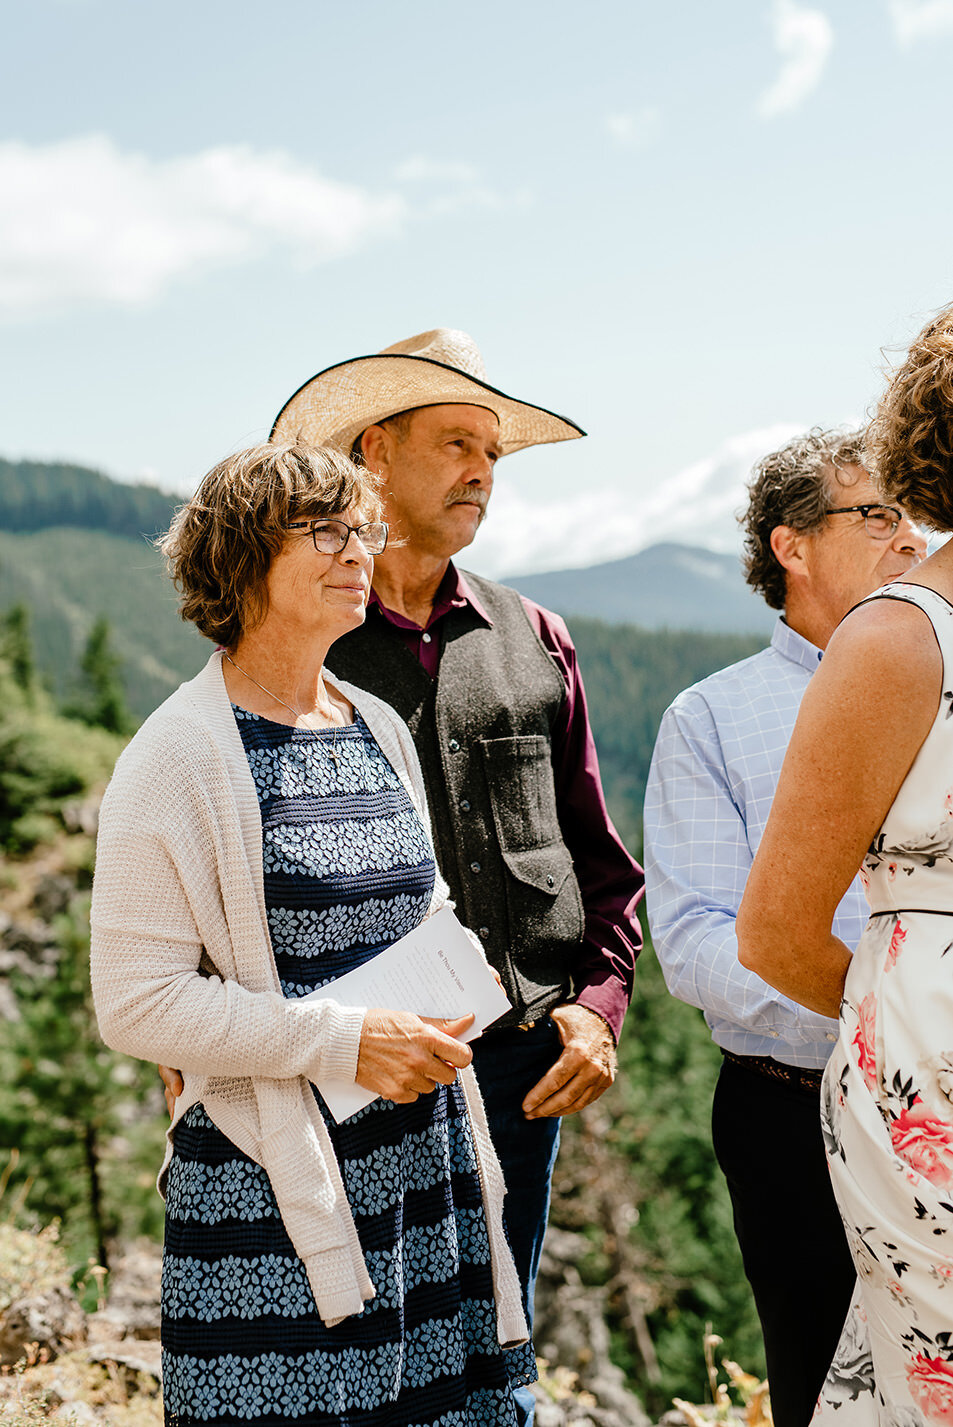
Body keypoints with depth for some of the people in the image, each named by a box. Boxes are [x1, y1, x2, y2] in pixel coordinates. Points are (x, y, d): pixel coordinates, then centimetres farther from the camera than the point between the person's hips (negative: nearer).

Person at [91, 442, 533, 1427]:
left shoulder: (379, 730, 12)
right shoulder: (181, 755, -10)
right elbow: (136, 1003, -14)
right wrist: (344, 1042, -18)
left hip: (422, 1154, 6)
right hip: (273, 1187, -6)